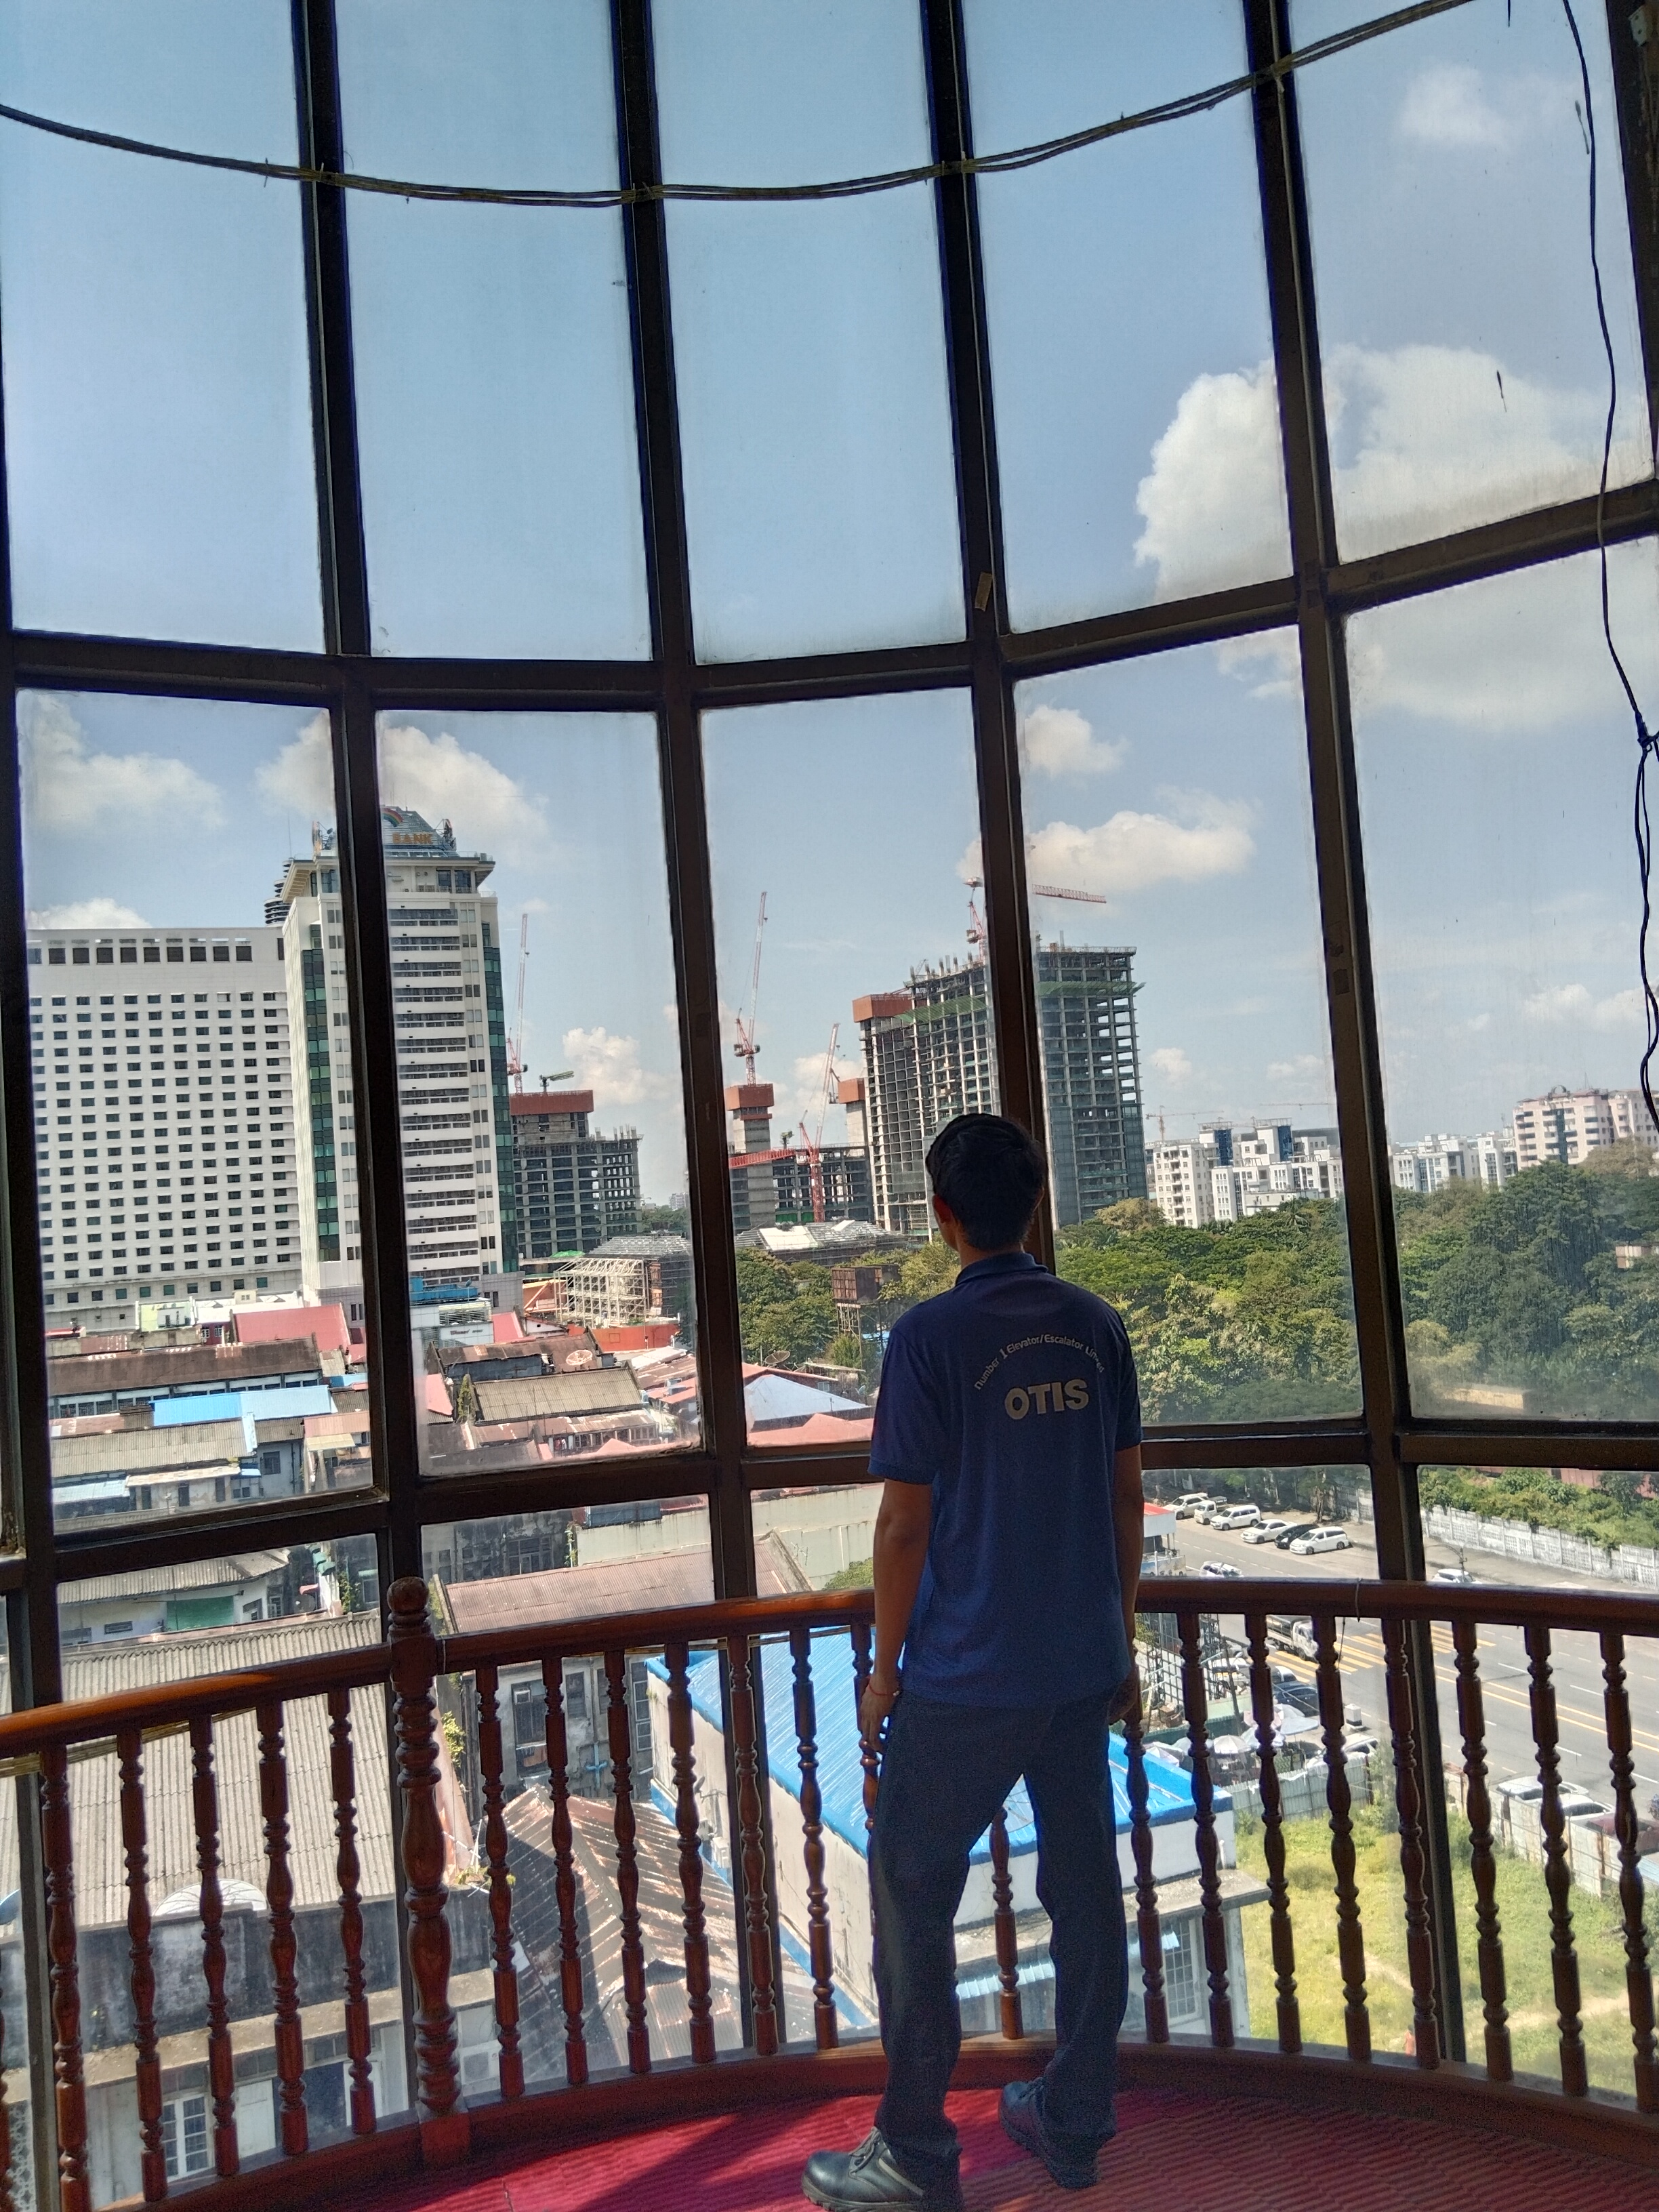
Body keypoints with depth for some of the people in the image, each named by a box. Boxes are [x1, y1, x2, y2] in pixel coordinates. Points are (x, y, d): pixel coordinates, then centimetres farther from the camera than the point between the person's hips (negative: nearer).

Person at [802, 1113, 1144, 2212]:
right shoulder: (1096, 1325, 1)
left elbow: (905, 1525, -13)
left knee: (912, 1893, 8)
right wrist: (1122, 1638, 17)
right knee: (1086, 1889, 16)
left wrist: (887, 1667, -2)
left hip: (968, 1676, -6)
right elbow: (1127, 1495, 7)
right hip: (1085, 1665, 6)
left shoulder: (930, 1337, -15)